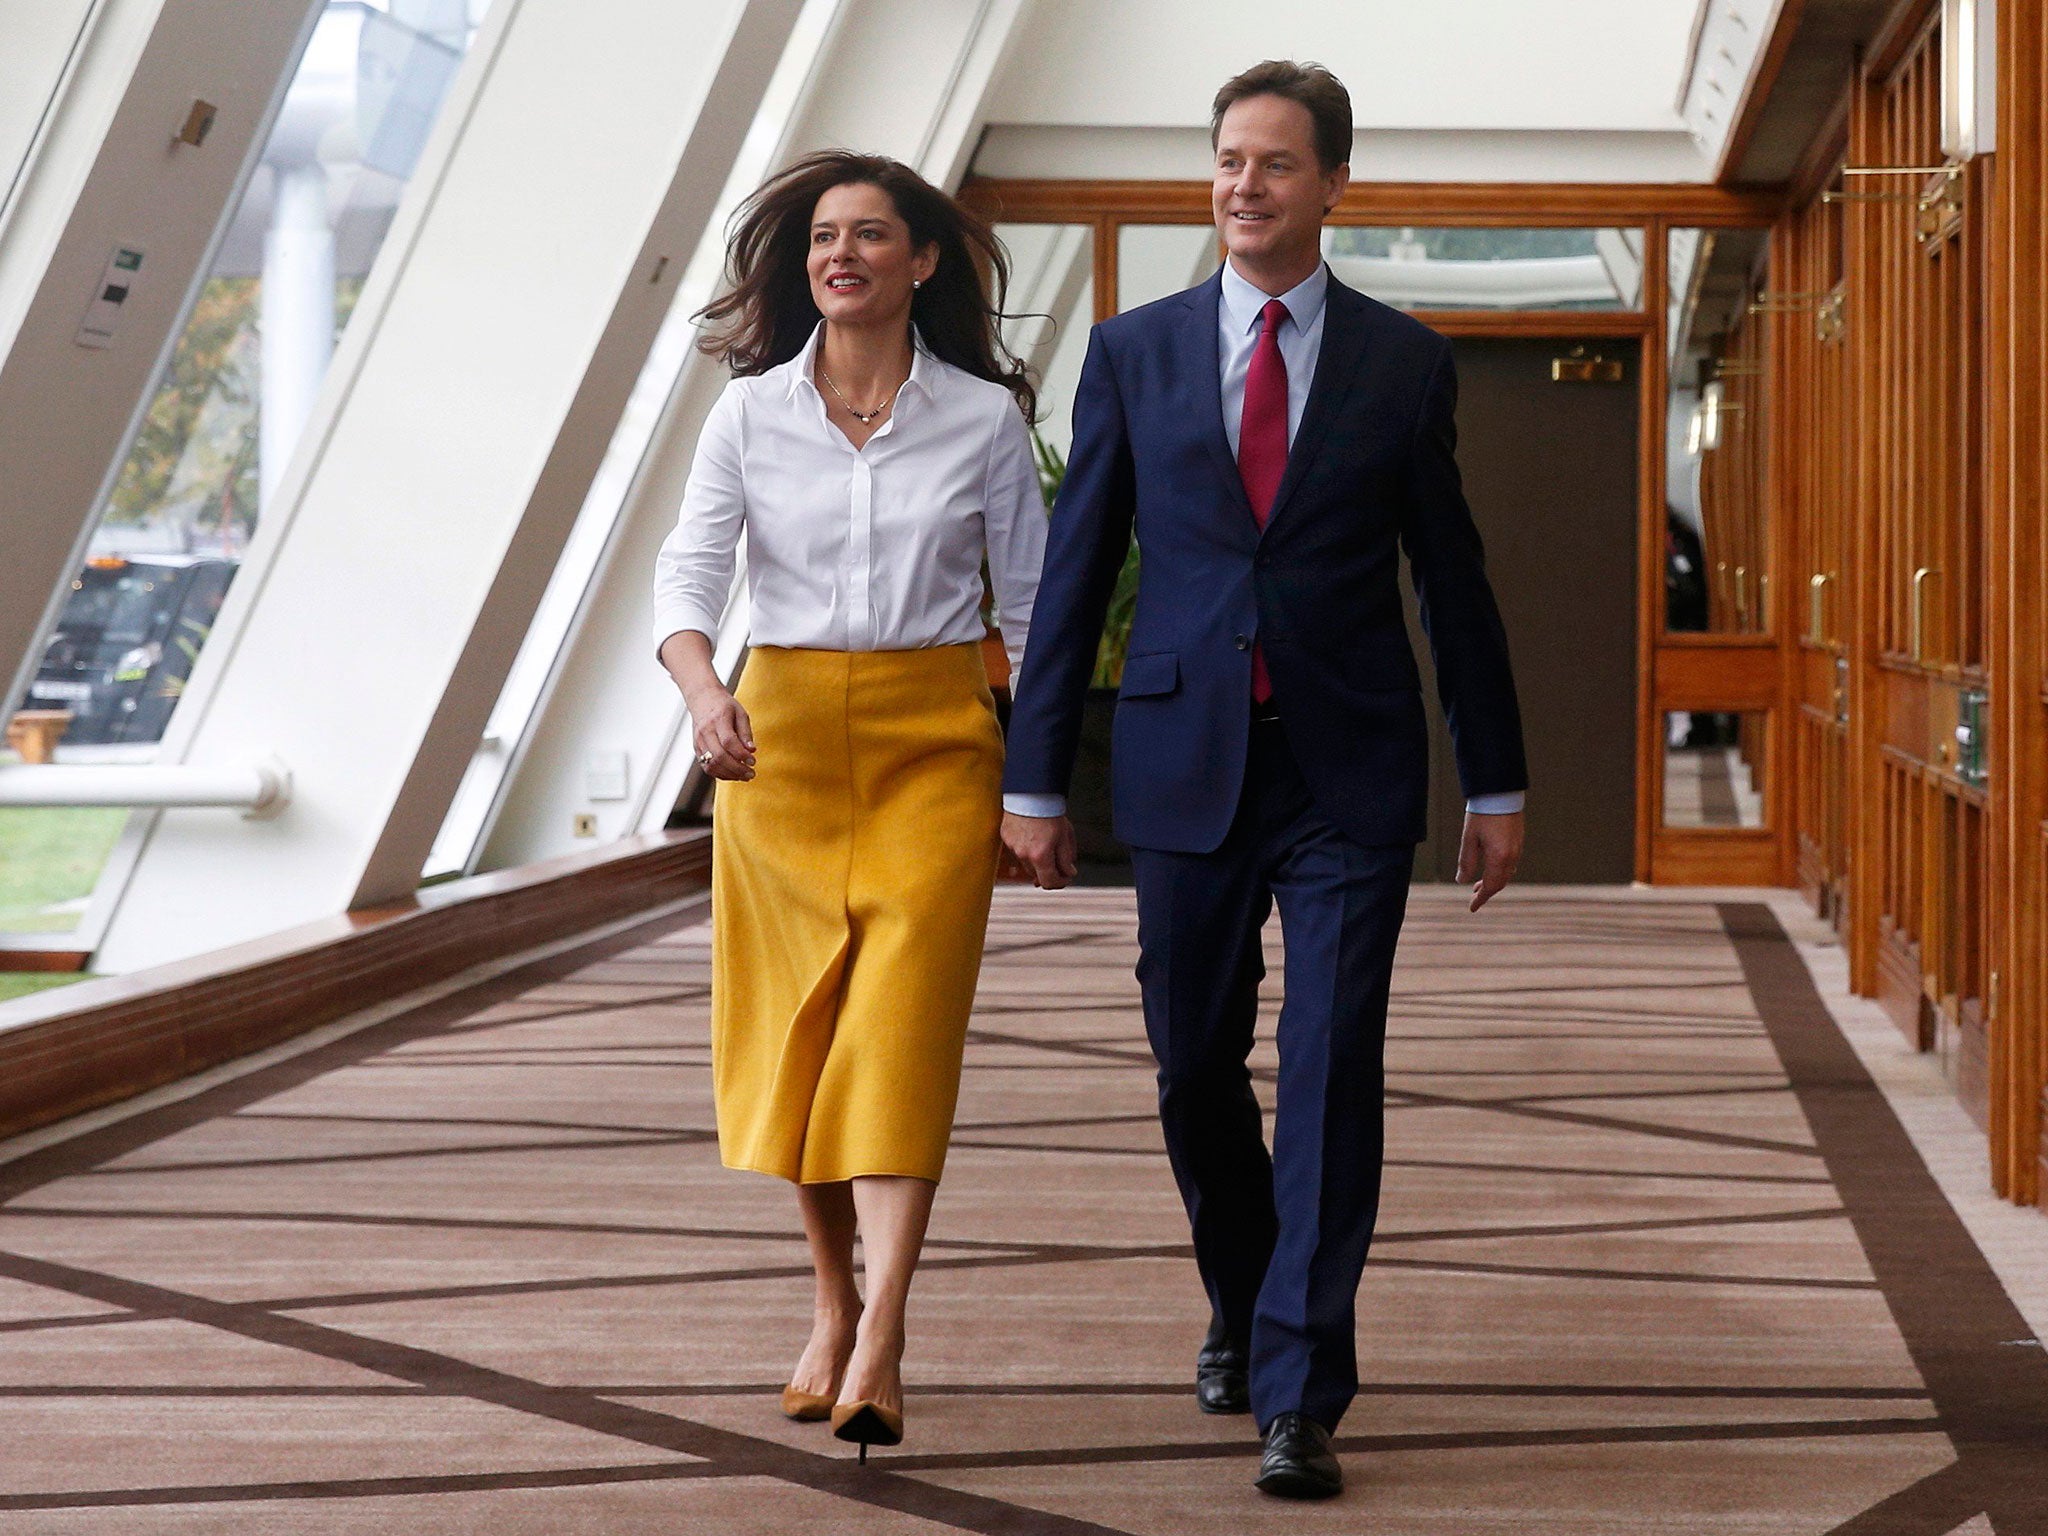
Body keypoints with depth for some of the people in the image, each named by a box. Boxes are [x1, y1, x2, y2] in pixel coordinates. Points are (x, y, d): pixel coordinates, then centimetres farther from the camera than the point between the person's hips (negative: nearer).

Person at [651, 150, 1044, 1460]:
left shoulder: (985, 418, 1)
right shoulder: (751, 413, 2)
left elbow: (1033, 601, 6)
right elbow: (689, 575, -5)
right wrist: (704, 689, -26)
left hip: (934, 738, -2)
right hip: (781, 735, 2)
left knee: (904, 1020, -12)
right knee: (796, 1026, 6)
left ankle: (880, 1338, -20)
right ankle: (834, 1306, 22)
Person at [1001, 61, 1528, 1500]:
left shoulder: (1403, 360, 4)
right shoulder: (1135, 353, 5)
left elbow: (1454, 579, 8)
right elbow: (1075, 573, 6)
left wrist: (1497, 785, 8)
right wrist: (1035, 779, 4)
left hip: (1350, 779, -1)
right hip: (1187, 768, 2)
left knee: (1331, 1077, -7)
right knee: (1196, 1071, 10)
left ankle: (1301, 1394, -3)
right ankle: (1241, 1305, 35)